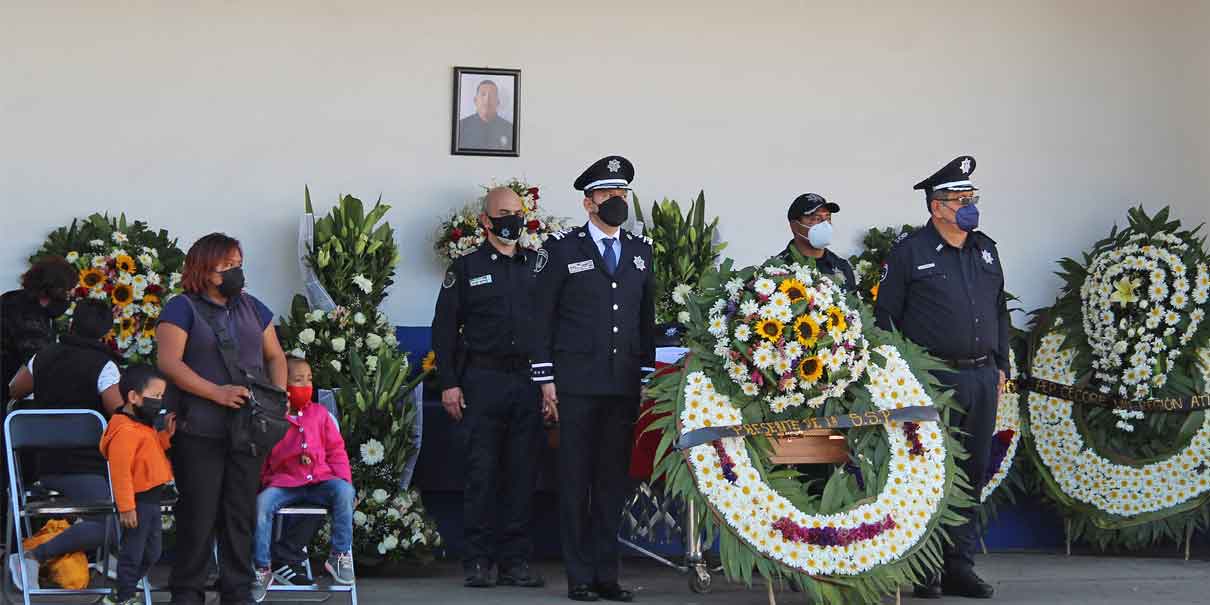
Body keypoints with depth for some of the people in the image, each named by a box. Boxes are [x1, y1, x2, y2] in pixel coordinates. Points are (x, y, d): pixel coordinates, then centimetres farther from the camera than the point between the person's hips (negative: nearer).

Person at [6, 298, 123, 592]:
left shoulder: (43, 357, 11)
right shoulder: (103, 366, -8)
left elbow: (15, 390, 27)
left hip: (45, 465, 8)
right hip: (82, 466, -8)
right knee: (108, 529, -21)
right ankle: (33, 557, -31)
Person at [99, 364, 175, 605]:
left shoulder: (144, 427, 11)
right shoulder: (125, 431, -22)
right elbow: (120, 472, -24)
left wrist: (166, 434, 9)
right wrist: (126, 507, -24)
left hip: (151, 499, 10)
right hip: (137, 501, -10)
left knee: (151, 553, 19)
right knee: (133, 551, 0)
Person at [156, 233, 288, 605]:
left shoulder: (251, 308, 16)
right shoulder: (183, 309, -3)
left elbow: (275, 356, 21)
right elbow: (168, 362, -13)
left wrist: (278, 394, 2)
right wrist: (217, 393, -20)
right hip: (200, 430, -5)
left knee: (242, 512, 8)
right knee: (199, 514, -3)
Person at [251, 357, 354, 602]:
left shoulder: (320, 414, 12)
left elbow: (336, 451, 14)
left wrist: (344, 478, 1)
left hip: (319, 481, 2)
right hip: (283, 484, -2)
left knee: (344, 491, -29)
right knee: (262, 503, -31)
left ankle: (340, 555, -14)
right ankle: (262, 570, -16)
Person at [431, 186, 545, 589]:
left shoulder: (537, 266, 13)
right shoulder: (466, 268, 6)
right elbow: (444, 328, 3)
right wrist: (449, 384, -5)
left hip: (529, 383, 2)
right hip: (482, 382, -2)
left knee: (523, 474, 3)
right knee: (482, 473, -3)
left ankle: (515, 562, 9)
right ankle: (478, 562, 2)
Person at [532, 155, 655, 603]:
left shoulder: (641, 251, 14)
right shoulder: (561, 249, 2)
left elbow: (647, 318, 17)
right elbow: (541, 318, 1)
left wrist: (647, 374, 11)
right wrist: (546, 379, -5)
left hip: (625, 385, 4)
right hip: (577, 383, -4)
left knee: (614, 478, 5)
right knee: (576, 478, -1)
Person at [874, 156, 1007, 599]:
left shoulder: (985, 251, 15)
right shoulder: (909, 253, -3)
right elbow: (885, 316, -2)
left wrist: (1001, 367, 15)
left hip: (983, 379, 6)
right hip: (935, 378, -6)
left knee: (972, 473, 7)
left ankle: (960, 566, 13)